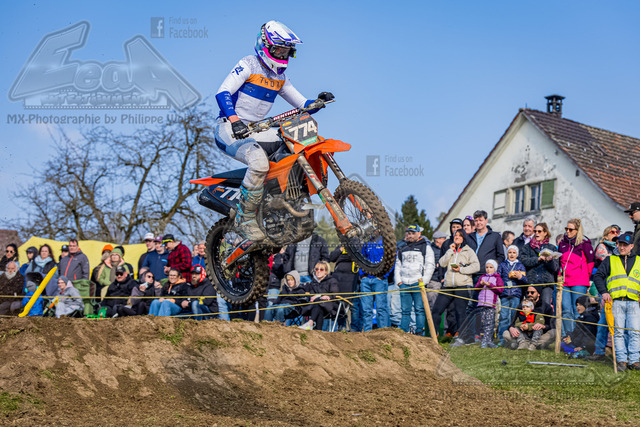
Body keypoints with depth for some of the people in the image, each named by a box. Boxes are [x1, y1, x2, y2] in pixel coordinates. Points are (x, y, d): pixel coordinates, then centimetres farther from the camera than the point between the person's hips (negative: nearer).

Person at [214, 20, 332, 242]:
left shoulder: (280, 78, 17)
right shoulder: (248, 64, -6)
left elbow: (303, 105, 17)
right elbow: (222, 93, -20)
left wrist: (319, 101, -6)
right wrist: (234, 120, -38)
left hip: (257, 130, 8)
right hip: (229, 129, -8)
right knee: (259, 161, -36)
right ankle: (245, 219, -22)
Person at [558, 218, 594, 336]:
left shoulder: (584, 243, 0)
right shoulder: (563, 243, 16)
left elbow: (591, 261, 3)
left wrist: (585, 277, 5)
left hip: (579, 283, -5)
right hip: (564, 282, 5)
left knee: (578, 311, -6)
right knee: (566, 310, -1)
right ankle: (568, 335, 4)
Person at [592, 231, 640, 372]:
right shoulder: (610, 260, 16)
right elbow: (597, 276, 12)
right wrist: (603, 292, -2)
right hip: (616, 302, -1)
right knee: (618, 332, -4)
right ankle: (622, 360, -1)